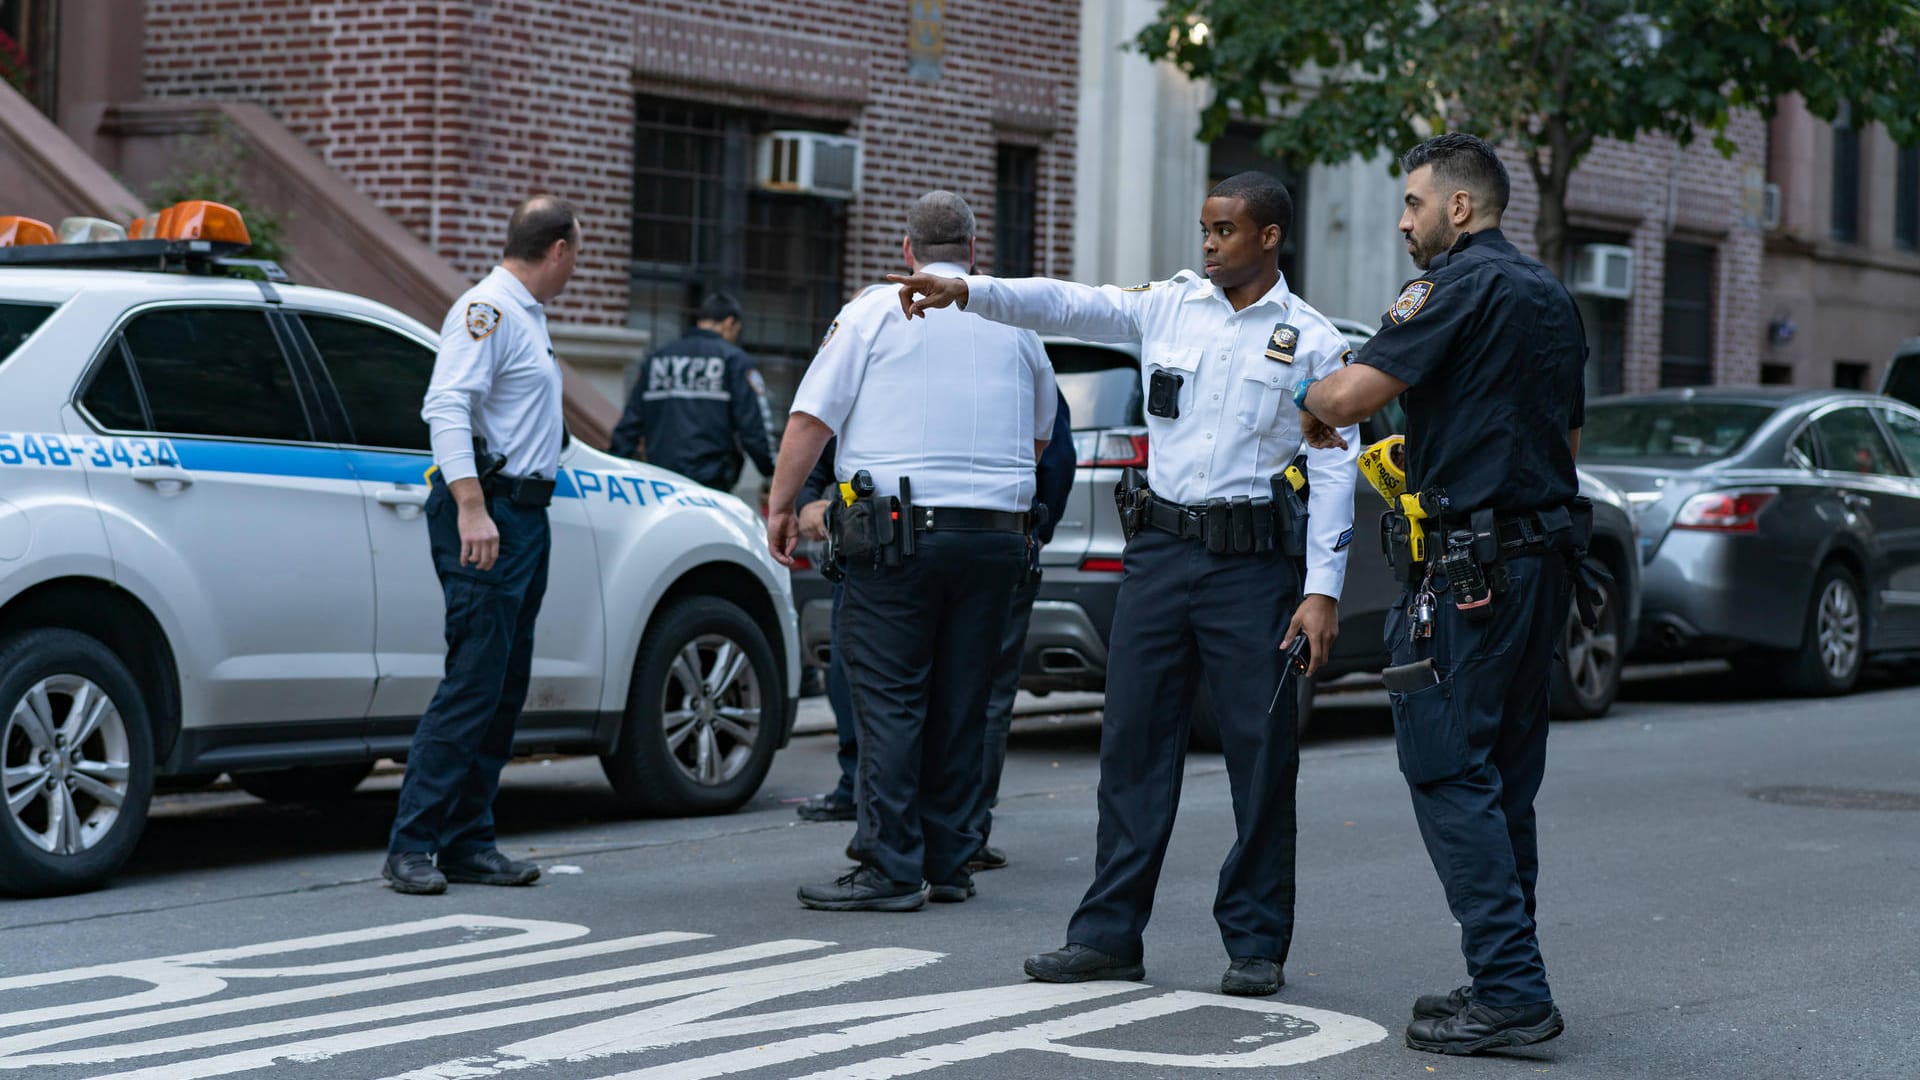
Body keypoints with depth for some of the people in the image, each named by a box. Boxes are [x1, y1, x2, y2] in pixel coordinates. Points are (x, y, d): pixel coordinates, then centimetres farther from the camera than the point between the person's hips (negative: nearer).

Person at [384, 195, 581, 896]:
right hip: (485, 511, -10)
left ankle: (467, 844, 13)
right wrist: (471, 508, -30)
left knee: (504, 691, 9)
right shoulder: (486, 311, -11)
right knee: (472, 685, -12)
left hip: (523, 516, 10)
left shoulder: (525, 315, 20)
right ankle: (410, 848, -10)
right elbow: (446, 408, -22)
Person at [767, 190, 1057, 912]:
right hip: (995, 536, 4)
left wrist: (781, 506, 4)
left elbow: (812, 418, -4)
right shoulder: (1017, 323, 13)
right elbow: (1039, 437, 25)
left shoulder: (875, 311, 0)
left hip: (897, 532, -4)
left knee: (890, 702, -4)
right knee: (959, 703, 9)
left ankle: (890, 870, -7)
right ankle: (948, 861, 13)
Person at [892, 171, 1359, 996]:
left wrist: (1322, 589, -10)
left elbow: (1332, 471, -3)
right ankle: (1109, 934, 10)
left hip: (1254, 561, -3)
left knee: (1261, 754, 0)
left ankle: (1255, 944, 10)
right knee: (1133, 741, 4)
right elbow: (1066, 305, -1)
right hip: (1162, 548, 3)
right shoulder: (1169, 305, 9)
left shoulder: (1313, 343, 0)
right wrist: (964, 290, -17)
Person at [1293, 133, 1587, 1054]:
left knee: (1448, 772, -7)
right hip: (1541, 555, 9)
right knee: (1504, 783, 13)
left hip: (1469, 564, -9)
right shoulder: (1550, 297, 18)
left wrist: (1314, 402, 3)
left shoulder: (1461, 283, -11)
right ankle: (1506, 982, 17)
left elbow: (1354, 393, -19)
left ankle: (1511, 992, -12)